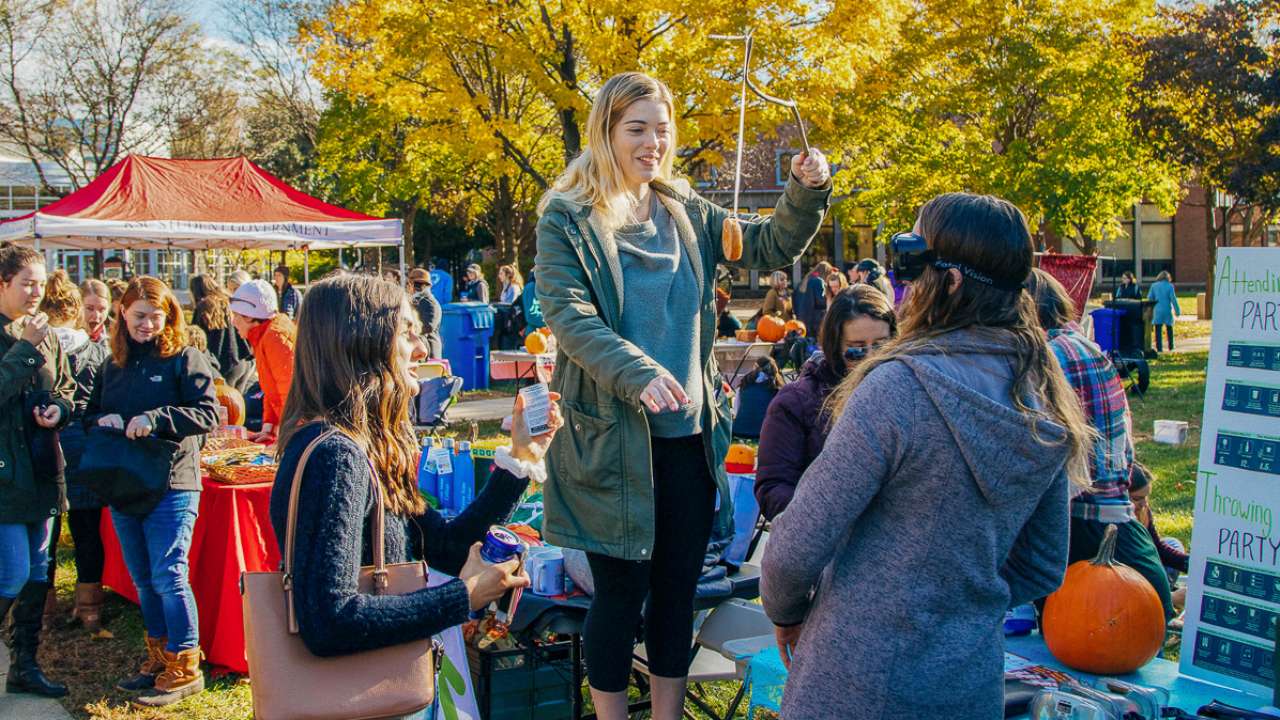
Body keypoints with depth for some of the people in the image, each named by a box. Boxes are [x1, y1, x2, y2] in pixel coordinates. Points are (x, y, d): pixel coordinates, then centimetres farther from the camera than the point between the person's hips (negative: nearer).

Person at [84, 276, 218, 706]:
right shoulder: (113, 366, 14)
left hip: (170, 485, -7)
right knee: (143, 580, 15)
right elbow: (90, 415, 19)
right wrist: (103, 420, -5)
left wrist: (156, 419, -26)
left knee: (168, 577, -6)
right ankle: (159, 658, 28)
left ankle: (185, 668, 4)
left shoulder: (185, 359, -6)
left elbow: (209, 414, -15)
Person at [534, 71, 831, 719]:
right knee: (621, 591, 5)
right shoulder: (566, 220, -5)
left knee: (679, 587, 14)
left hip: (690, 434, 5)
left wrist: (806, 192, -9)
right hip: (612, 437, -5)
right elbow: (566, 316, -16)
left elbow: (770, 248, 10)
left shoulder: (687, 214, 10)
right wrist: (638, 375, -30)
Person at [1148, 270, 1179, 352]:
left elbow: (1149, 298, 4)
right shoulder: (1169, 286, -5)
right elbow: (1173, 299, -6)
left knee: (1158, 330, 3)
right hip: (1167, 311, -1)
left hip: (1157, 311, 1)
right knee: (1169, 328, 15)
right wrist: (1177, 311, -1)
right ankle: (1170, 347, 21)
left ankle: (1159, 348, 0)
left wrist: (1150, 310, 15)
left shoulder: (1154, 286, 1)